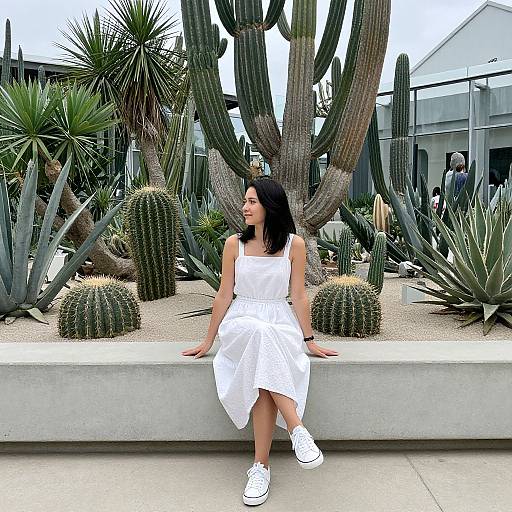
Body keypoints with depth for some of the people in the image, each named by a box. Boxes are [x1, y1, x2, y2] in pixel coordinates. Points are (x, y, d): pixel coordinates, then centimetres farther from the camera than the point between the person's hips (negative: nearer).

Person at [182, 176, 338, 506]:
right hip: (240, 323, 0)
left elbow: (299, 296, 3)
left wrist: (309, 340, 3)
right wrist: (208, 341, 7)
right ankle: (297, 429, -39)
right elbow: (224, 295, 6)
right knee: (259, 332, -38)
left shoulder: (294, 244, 0)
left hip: (280, 324, 0)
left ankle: (261, 466, -28)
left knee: (263, 373, -34)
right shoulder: (234, 244, 3)